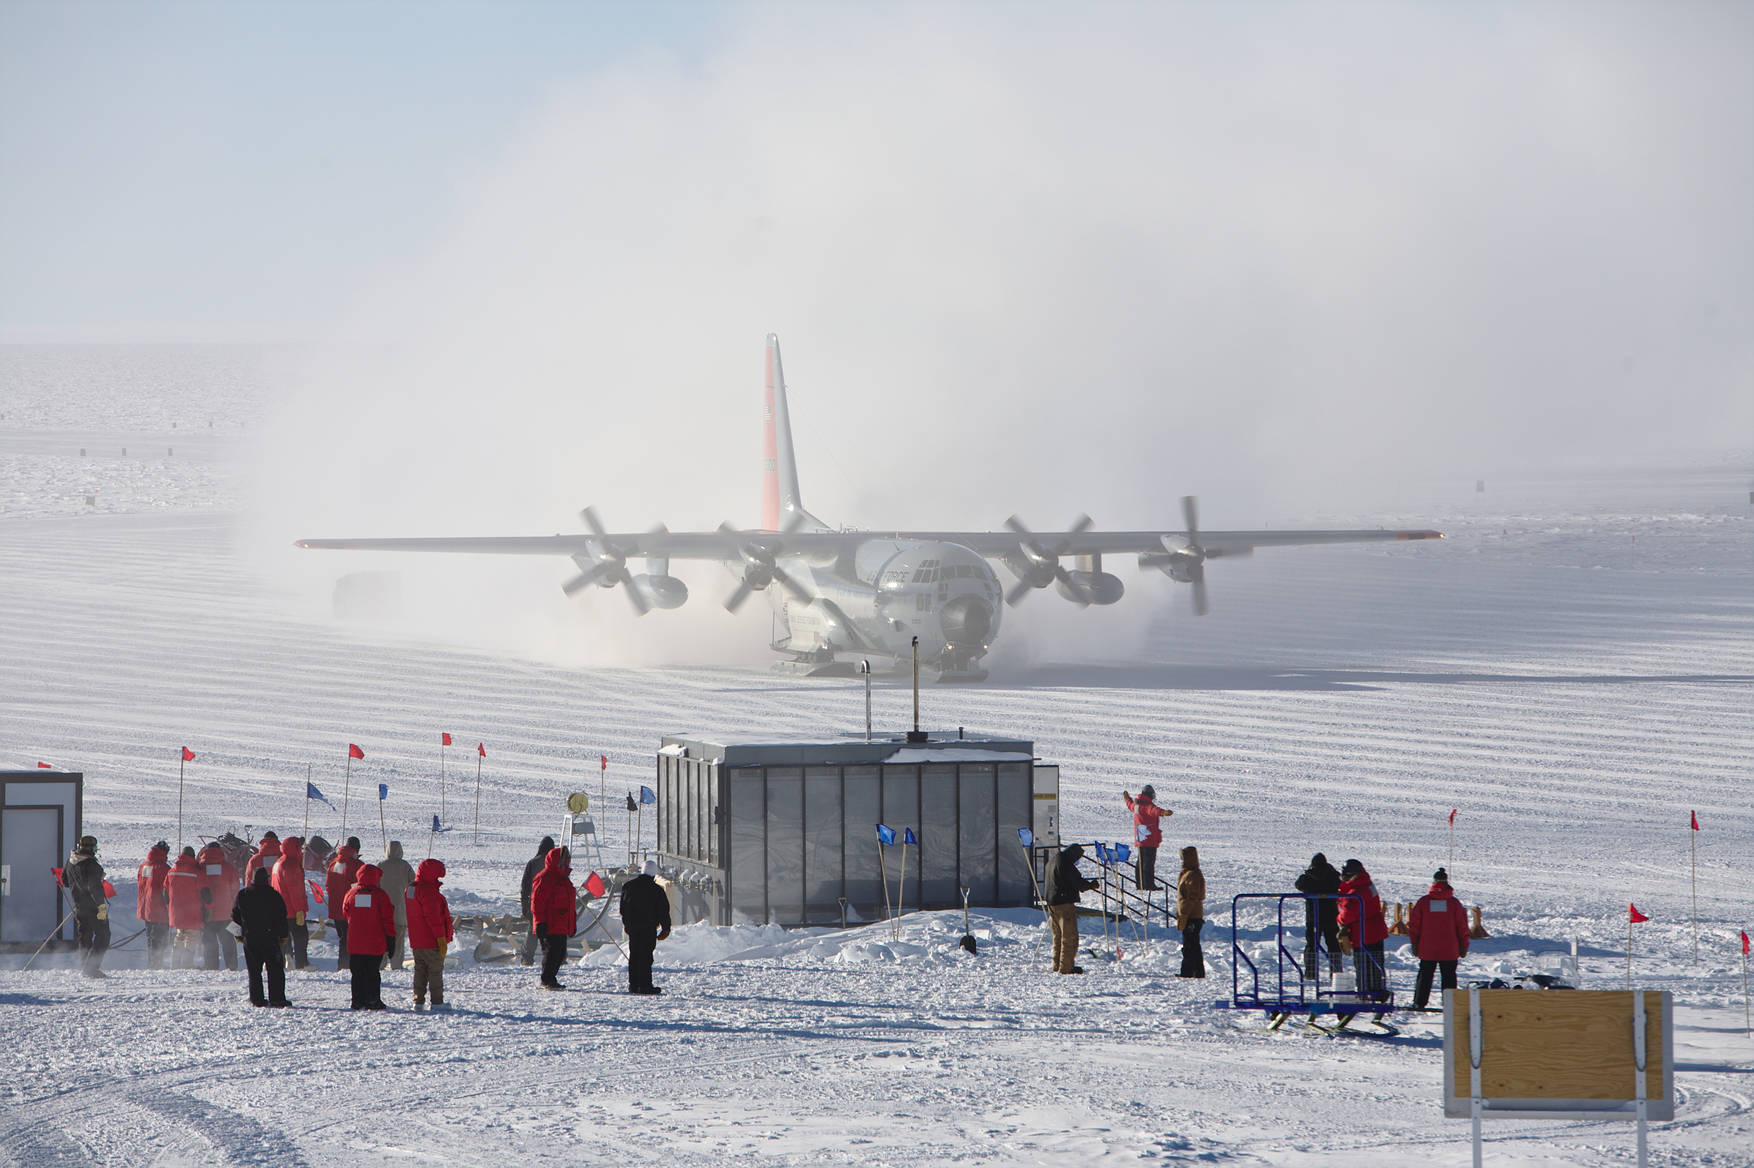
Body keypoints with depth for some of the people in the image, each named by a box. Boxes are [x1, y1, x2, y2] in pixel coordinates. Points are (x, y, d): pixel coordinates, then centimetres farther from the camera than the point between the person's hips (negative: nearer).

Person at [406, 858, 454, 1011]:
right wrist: (441, 938, -17)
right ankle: (437, 1002, 1)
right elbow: (433, 916, -21)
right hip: (431, 941, -8)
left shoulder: (410, 889, 12)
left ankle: (418, 1000, 10)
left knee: (420, 970, 12)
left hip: (416, 941, 8)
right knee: (436, 970, -1)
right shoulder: (428, 891, -18)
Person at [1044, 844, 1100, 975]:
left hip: (1052, 903, 9)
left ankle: (1057, 966, 22)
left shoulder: (1052, 862, 13)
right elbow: (1077, 883, -14)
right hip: (1065, 904, -9)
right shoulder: (1066, 865, -17)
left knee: (1058, 936, 18)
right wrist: (1091, 885, 3)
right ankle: (1066, 967, -7)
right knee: (1070, 937, -4)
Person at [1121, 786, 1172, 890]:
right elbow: (1154, 811, -40)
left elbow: (1130, 805, 35)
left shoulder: (1136, 805, 10)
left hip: (1139, 840, 8)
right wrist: (1164, 812, -60)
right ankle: (1149, 885, -9)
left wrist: (1127, 798, 57)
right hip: (1150, 840, -8)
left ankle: (1140, 884, 24)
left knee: (1141, 862, 17)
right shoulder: (1148, 806, -16)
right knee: (1149, 862, -7)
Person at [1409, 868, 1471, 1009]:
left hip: (1427, 949, 1)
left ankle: (1419, 1002, 9)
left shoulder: (1424, 901, -2)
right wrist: (1463, 946, 9)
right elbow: (1462, 927, 0)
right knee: (1449, 976, 5)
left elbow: (1413, 924, 2)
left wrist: (1414, 944, 12)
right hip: (1449, 950, -1)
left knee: (1425, 976, 10)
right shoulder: (1454, 903, -4)